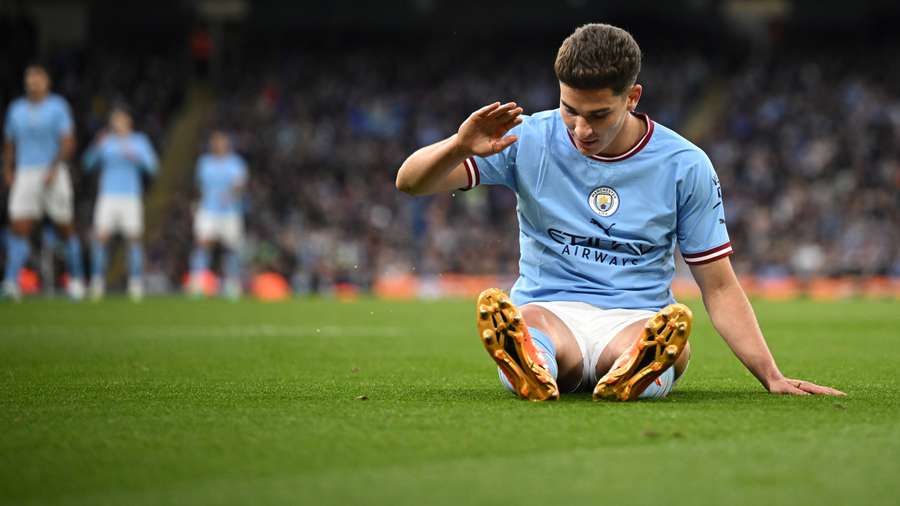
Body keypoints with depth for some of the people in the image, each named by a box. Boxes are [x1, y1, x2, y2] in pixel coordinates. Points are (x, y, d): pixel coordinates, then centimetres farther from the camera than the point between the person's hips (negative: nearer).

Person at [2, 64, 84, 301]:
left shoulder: (58, 106, -3)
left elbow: (68, 142, -10)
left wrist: (55, 168, -22)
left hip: (54, 176, -2)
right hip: (25, 177, 2)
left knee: (65, 228, 8)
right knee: (19, 229, -15)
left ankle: (76, 279, 26)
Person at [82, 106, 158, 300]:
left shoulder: (139, 141, 6)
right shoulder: (106, 141, 6)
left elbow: (151, 166, -4)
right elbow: (88, 163, -4)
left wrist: (134, 156, -21)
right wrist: (97, 145, -22)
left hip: (131, 197, 0)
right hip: (108, 196, 0)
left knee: (134, 238, -6)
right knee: (101, 237, -11)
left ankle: (136, 284, 2)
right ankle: (97, 282, -4)